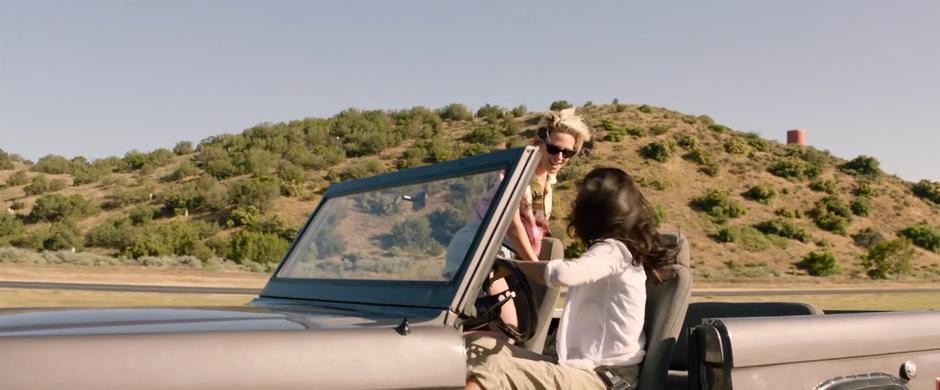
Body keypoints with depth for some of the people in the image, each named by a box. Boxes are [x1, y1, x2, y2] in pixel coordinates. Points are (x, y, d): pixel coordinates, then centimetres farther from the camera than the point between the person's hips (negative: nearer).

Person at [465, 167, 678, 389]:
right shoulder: (615, 250, 18)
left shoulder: (612, 250, -13)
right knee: (480, 345, 0)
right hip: (593, 367, 10)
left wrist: (511, 266, -18)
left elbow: (564, 273, -32)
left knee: (491, 371, -26)